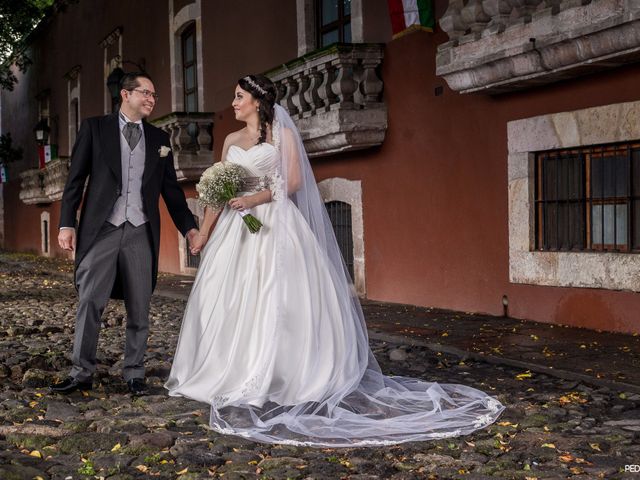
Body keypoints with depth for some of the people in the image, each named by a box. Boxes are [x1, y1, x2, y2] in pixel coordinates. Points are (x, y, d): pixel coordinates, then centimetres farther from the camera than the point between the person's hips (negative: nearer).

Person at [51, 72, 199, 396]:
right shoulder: (94, 128, 5)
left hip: (141, 232, 3)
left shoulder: (159, 138, 14)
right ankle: (81, 373, 7)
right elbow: (76, 179, 2)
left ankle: (134, 374, 16)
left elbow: (170, 188, 16)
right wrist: (67, 223, -5)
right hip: (101, 229, -2)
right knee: (89, 304, -2)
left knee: (139, 309, 6)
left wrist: (188, 226, 8)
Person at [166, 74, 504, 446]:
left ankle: (278, 377, -1)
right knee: (228, 300, 3)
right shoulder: (232, 140, 15)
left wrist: (256, 198, -17)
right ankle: (229, 374, 11)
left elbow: (293, 181, -7)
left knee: (276, 301, -7)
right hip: (237, 230, 5)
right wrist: (204, 232, 9)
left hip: (275, 225, -5)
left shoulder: (282, 134, 1)